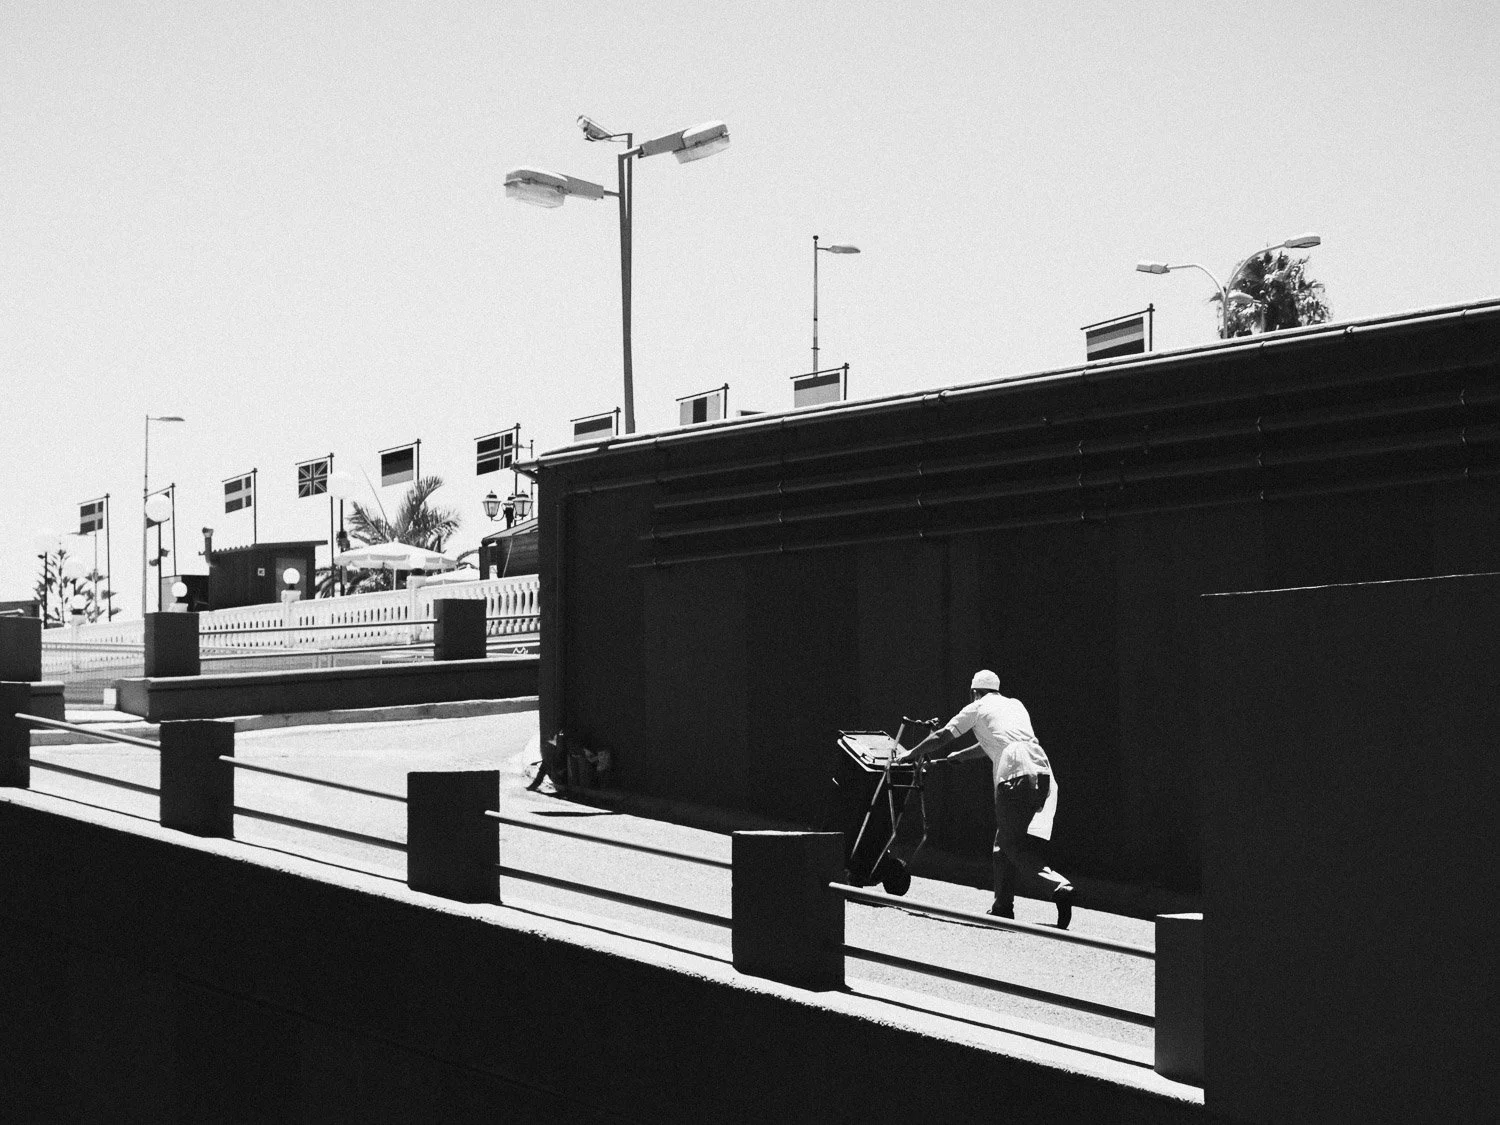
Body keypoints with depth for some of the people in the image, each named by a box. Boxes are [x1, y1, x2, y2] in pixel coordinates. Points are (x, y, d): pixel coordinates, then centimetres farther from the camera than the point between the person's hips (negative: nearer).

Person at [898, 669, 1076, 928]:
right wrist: (960, 756, 54)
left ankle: (1059, 884, -27)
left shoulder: (977, 708, 14)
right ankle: (1003, 908, 14)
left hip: (1014, 775, -6)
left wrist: (911, 755, 34)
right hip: (1041, 770, 6)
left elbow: (941, 737, 20)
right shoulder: (1015, 705, 31)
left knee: (1012, 844, -6)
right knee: (1003, 845, 16)